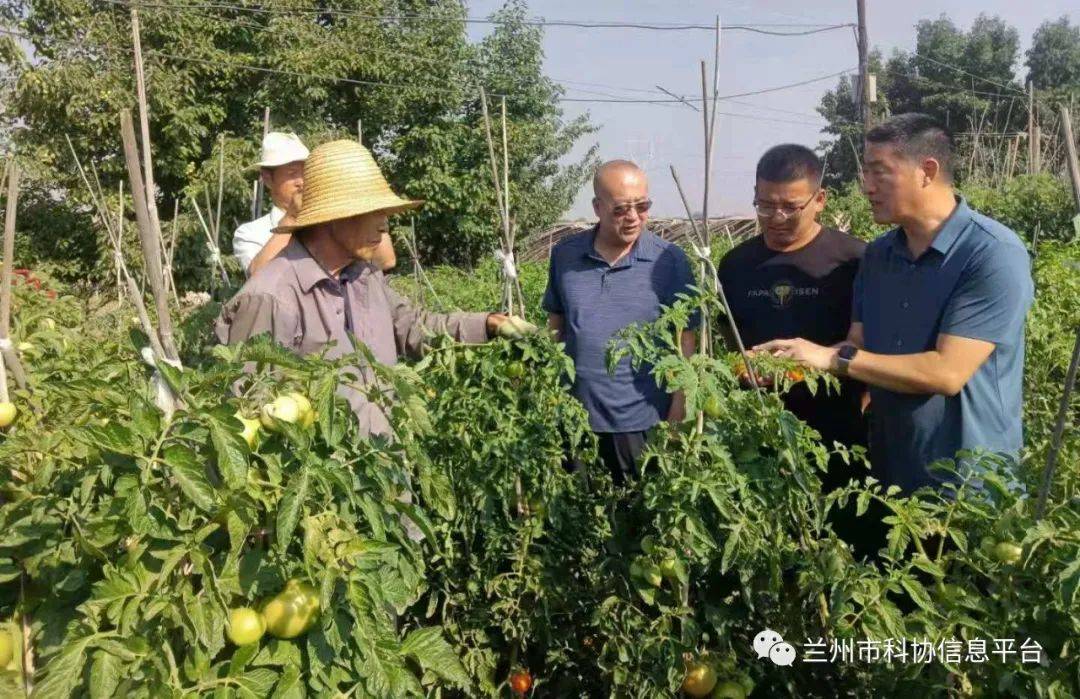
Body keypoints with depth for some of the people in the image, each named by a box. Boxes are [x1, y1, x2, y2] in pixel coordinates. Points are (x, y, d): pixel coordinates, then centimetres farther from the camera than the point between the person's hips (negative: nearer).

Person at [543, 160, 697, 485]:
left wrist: (678, 414, -8)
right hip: (576, 419, 3)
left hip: (645, 421, -2)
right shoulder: (564, 255, 1)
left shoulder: (670, 260, -7)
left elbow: (685, 341, -5)